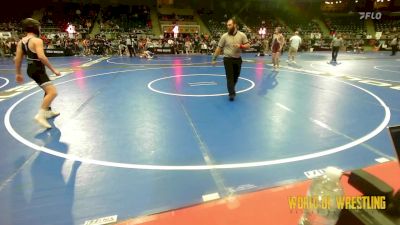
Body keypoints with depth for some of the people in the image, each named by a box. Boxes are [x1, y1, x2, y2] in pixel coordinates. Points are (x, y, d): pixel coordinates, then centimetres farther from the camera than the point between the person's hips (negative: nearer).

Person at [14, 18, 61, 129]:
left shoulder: (21, 42, 11)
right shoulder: (37, 40, -14)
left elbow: (17, 59, 11)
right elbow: (41, 57, -27)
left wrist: (18, 74, 19)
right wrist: (53, 69, -22)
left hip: (31, 69, 10)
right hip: (38, 70, -10)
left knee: (48, 90, 25)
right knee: (53, 92, -19)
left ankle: (48, 111, 35)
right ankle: (40, 115, -24)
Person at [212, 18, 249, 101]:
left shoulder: (242, 35, -2)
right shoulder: (224, 36, -4)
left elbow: (248, 46, 0)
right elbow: (219, 48, 0)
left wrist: (240, 46, -20)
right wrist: (214, 59, -1)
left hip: (238, 59, 2)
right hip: (228, 59, -2)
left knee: (235, 77, 15)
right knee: (229, 77, -8)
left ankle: (232, 89, 39)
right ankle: (231, 93, -3)